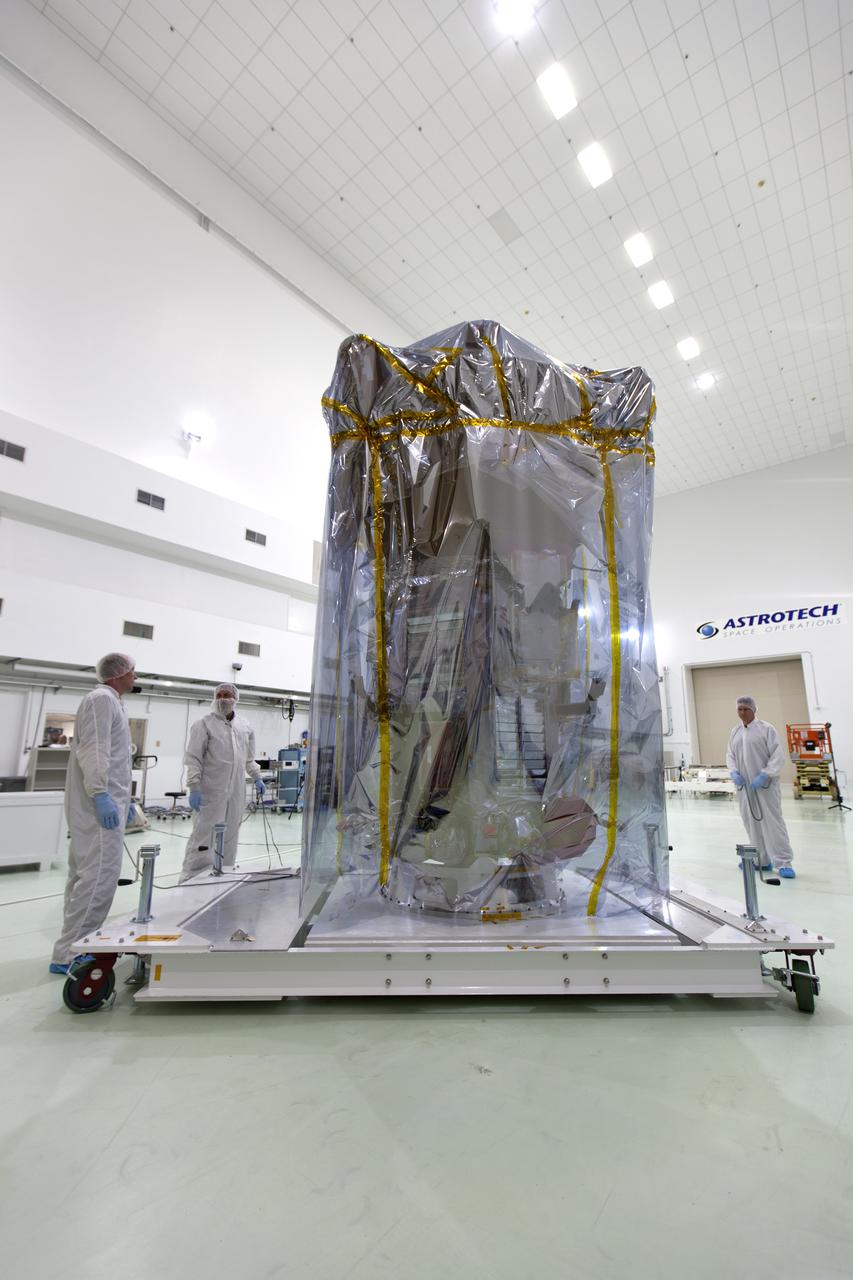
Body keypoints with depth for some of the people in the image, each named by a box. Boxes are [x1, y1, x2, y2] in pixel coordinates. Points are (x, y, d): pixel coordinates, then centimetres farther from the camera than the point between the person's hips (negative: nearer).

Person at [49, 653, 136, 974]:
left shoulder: (110, 701, 20)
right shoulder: (102, 698, -11)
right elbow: (92, 750, -21)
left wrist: (122, 799, 25)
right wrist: (100, 794, -25)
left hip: (106, 801, 11)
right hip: (99, 803, -11)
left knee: (85, 874, 15)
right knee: (99, 875, -8)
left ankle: (75, 946, 24)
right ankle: (69, 954, -1)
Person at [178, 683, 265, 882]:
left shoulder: (246, 726, 11)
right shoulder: (204, 724, -5)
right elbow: (193, 758, -8)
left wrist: (257, 778, 16)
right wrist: (194, 788, -15)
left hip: (236, 791, 5)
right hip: (212, 790, -5)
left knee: (230, 836, 12)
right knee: (205, 836, -3)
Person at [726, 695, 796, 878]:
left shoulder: (766, 728, -4)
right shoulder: (735, 732, 12)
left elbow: (777, 755, -8)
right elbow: (730, 755, 15)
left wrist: (764, 775, -16)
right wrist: (734, 772, -3)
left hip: (765, 784, -5)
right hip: (744, 785, 5)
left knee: (772, 822, -5)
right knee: (751, 822, 9)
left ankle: (784, 862, 4)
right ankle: (762, 860, 21)